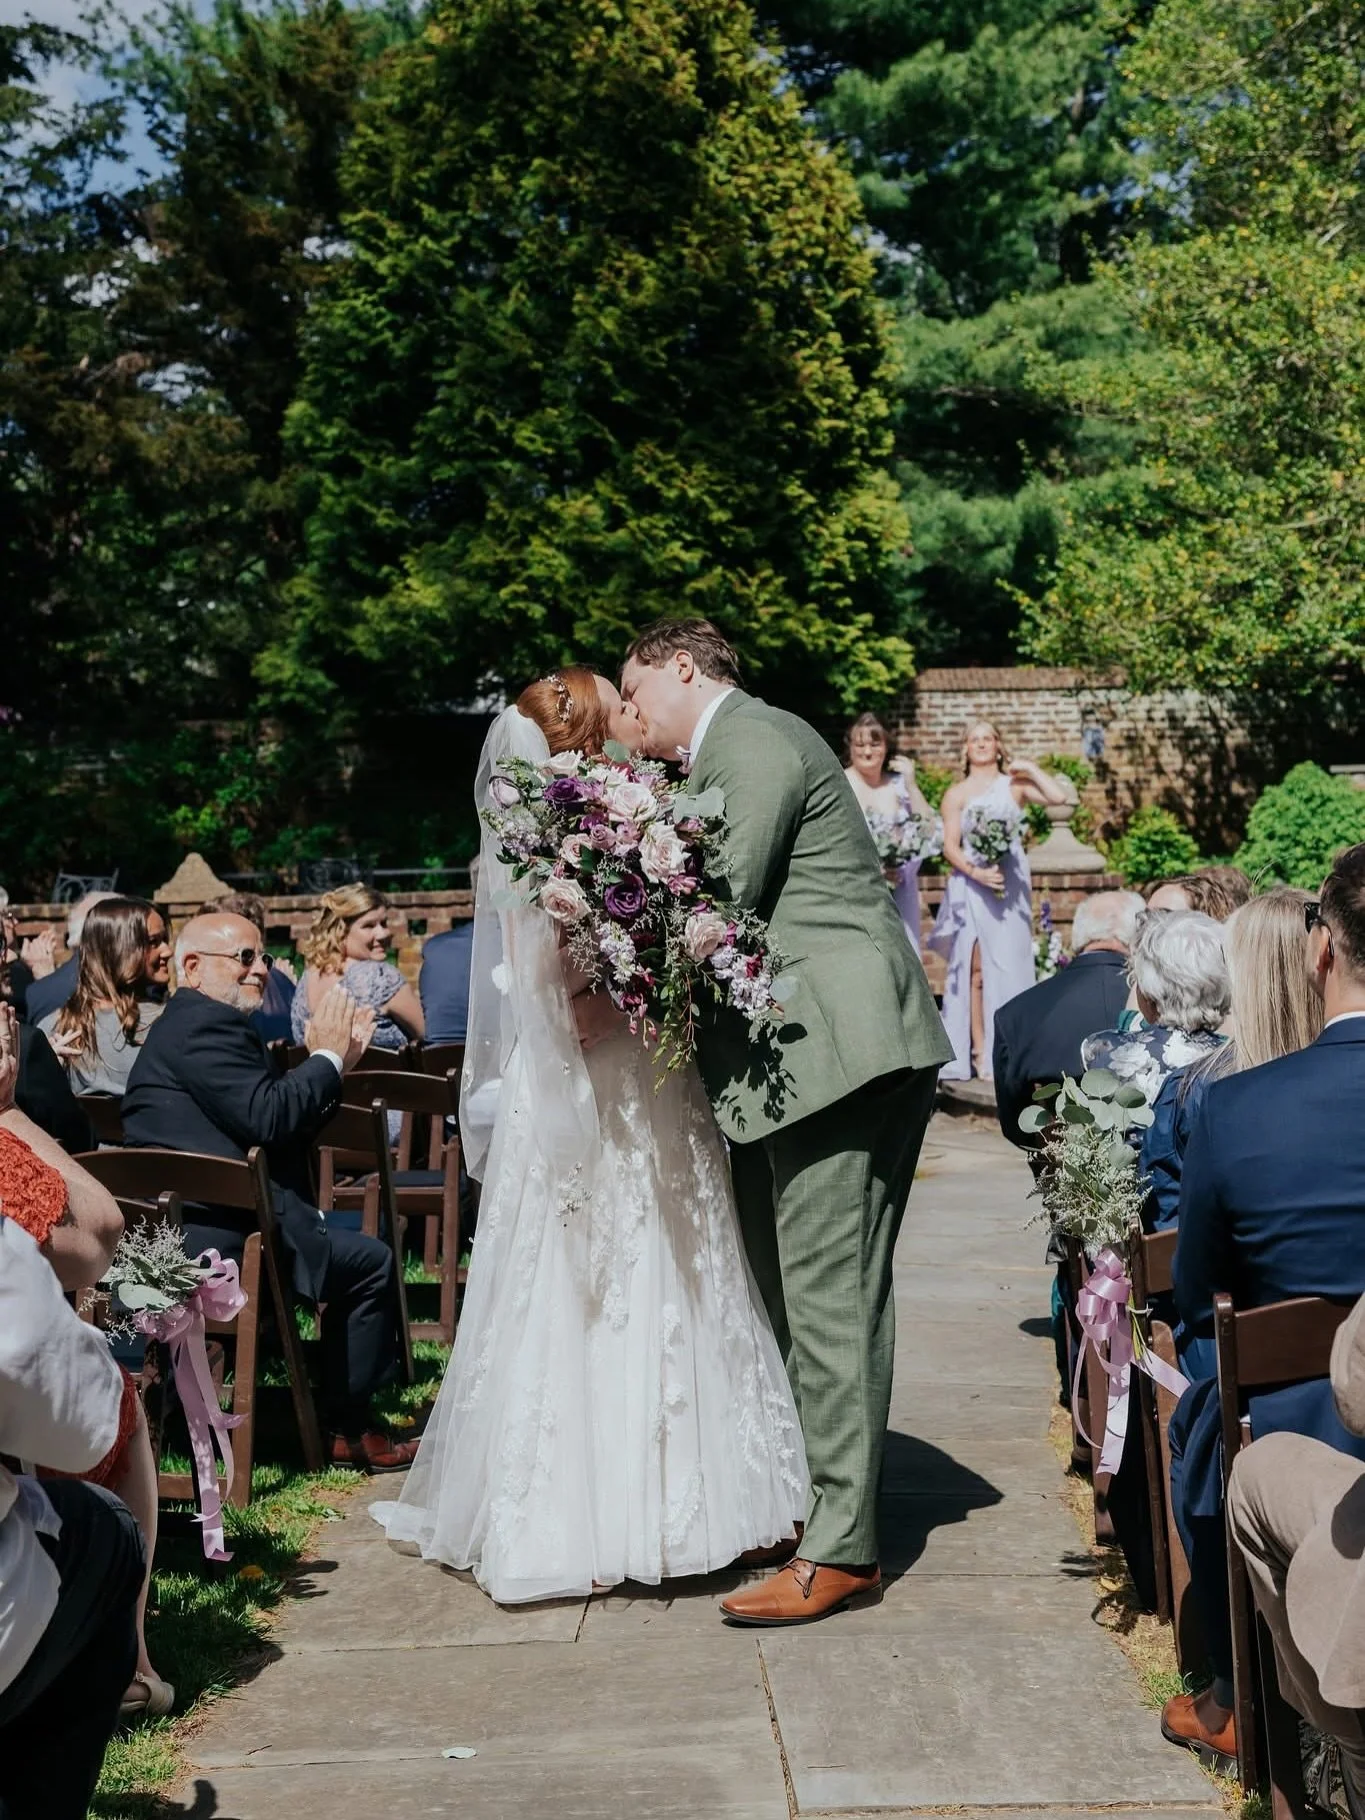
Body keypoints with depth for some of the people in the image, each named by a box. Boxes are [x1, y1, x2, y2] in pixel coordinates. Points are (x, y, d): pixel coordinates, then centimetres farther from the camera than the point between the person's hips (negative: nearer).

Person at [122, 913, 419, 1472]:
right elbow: (268, 1118, -24)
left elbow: (293, 1130, 20)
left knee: (352, 1244, 26)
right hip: (215, 1243, -11)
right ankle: (349, 1431, 10)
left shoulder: (186, 1024, 22)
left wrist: (334, 1059, 11)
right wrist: (326, 1058, -9)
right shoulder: (206, 1024, -12)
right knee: (372, 1263, -1)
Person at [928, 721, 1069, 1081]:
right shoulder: (957, 793, 6)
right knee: (977, 970, -3)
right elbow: (950, 846, -1)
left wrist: (1029, 768, 0)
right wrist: (976, 872, -17)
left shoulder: (1014, 785, 8)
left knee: (1009, 966, 1)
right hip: (972, 886, -1)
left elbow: (1059, 796, -8)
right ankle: (980, 1052, -1)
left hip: (1011, 885, 1)